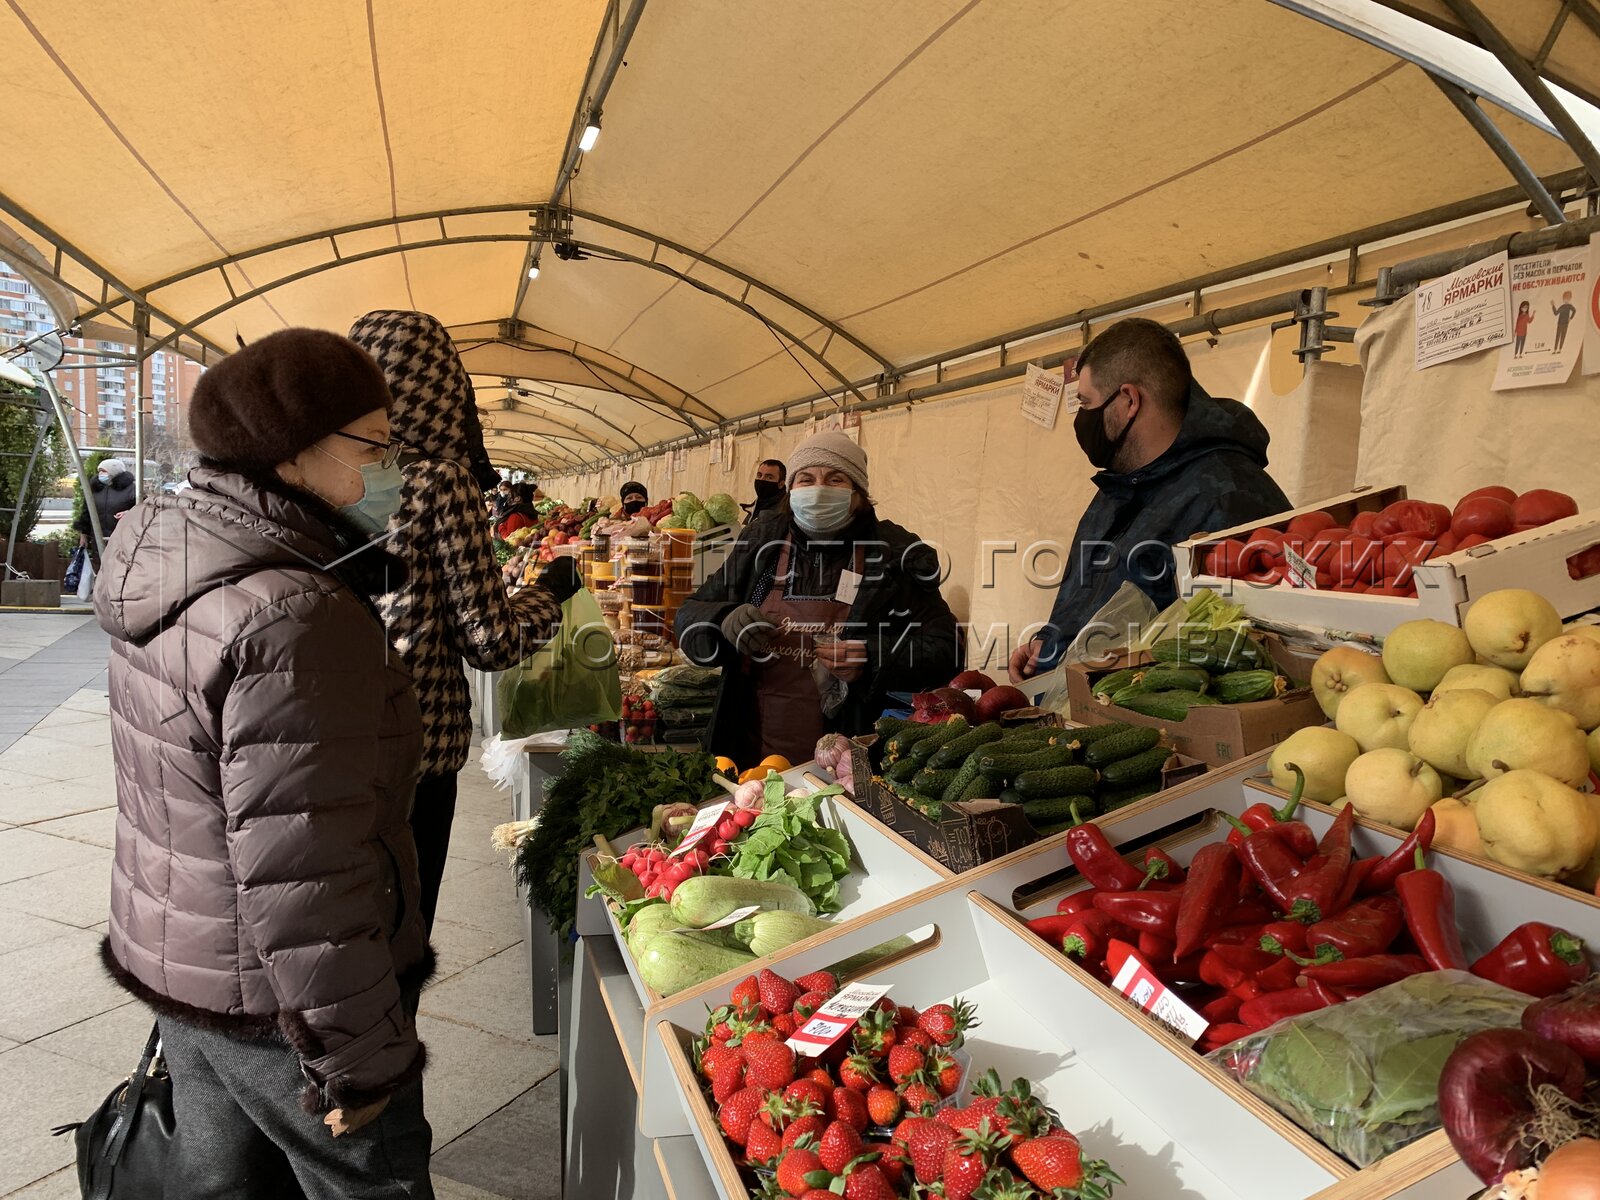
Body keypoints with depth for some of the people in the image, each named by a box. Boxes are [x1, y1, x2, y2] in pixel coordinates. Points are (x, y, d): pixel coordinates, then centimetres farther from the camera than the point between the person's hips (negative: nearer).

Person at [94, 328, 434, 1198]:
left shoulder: (164, 551, 1)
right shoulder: (293, 620, -30)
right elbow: (303, 878, -29)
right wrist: (356, 1061, -19)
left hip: (170, 961, 9)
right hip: (272, 998, -9)